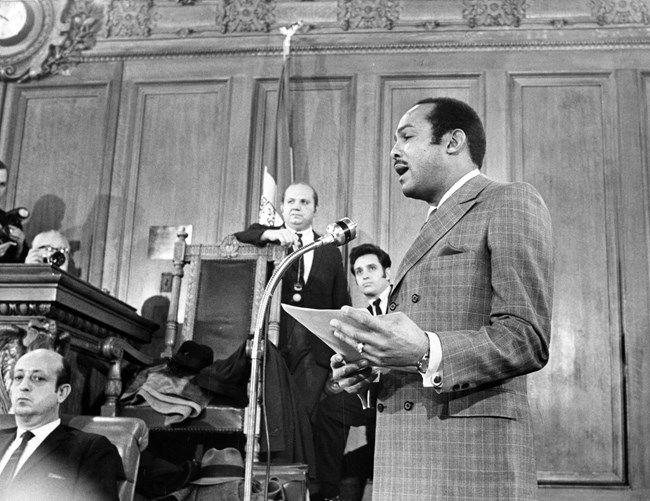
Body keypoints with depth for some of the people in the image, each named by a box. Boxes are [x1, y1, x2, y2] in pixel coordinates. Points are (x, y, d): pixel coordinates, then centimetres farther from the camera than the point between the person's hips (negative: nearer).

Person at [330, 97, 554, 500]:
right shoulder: (435, 229, 25)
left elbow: (526, 339, -13)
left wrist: (425, 354, -26)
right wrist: (371, 371, 6)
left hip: (470, 458, -8)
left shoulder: (511, 202, -2)